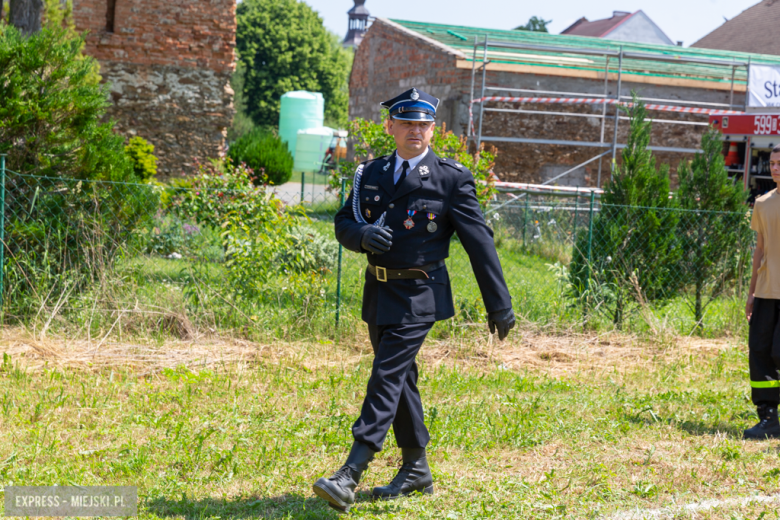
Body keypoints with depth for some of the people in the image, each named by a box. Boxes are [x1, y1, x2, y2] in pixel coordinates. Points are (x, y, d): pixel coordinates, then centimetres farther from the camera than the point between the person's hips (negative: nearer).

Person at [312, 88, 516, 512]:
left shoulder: (451, 178, -6)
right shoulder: (371, 174, 9)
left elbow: (479, 242, -6)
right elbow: (343, 223, 9)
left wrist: (499, 305, -6)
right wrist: (363, 234, -16)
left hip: (418, 296, -6)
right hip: (378, 292, 6)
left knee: (387, 376, -14)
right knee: (401, 379, 14)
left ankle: (350, 476, -18)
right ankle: (416, 469, 27)